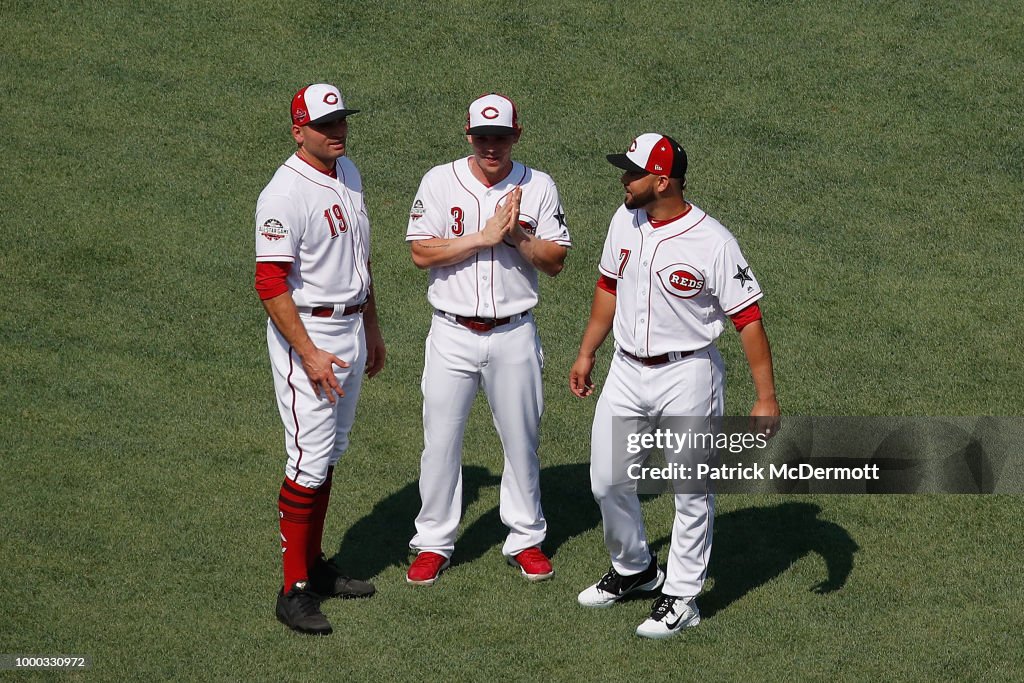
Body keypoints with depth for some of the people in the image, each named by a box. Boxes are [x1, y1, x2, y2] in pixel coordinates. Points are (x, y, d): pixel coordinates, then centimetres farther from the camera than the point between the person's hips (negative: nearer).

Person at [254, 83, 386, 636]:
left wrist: (371, 326, 22)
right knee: (310, 459, -9)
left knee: (331, 451, 15)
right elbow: (271, 284, -23)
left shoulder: (348, 174, 8)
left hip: (350, 327, 9)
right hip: (306, 332, -9)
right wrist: (310, 356, -25)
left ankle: (315, 566, 27)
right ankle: (295, 590, -4)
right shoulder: (284, 194, -20)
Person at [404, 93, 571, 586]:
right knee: (440, 440, 3)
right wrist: (484, 236, -18)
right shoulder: (440, 182, -4)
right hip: (453, 335, -1)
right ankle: (434, 544, 16)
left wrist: (518, 235, -19)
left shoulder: (538, 187, 0)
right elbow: (421, 253, -11)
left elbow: (555, 262, -2)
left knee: (521, 440, 10)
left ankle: (525, 540, 24)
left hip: (514, 336, 1)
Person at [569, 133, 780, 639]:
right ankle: (634, 569, 35)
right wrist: (586, 354, 18)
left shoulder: (712, 242, -20)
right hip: (627, 371, 6)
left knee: (691, 492, 5)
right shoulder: (625, 222, -1)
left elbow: (748, 318, -17)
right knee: (607, 480, 12)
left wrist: (766, 398, -20)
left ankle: (682, 597, 16)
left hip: (687, 376, -6)